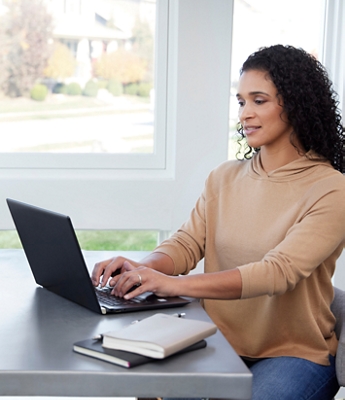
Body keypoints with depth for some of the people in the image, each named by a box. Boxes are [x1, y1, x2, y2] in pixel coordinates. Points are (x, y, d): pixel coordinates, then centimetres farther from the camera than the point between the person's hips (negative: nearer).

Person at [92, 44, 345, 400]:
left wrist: (175, 284, -34)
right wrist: (142, 268, -22)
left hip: (295, 354, -3)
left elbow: (279, 271, -24)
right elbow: (187, 243, 2)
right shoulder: (224, 178, 9)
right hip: (221, 346, 4)